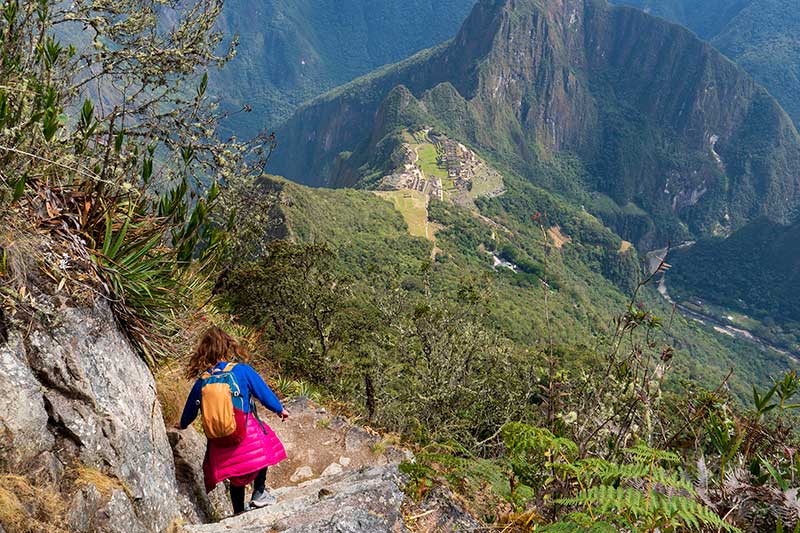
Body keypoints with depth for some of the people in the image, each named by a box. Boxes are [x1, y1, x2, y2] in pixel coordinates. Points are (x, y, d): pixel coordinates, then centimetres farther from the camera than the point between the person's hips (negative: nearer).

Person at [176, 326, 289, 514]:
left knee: (236, 479, 19)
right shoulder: (242, 370, -6)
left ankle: (239, 513, 26)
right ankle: (259, 493, 15)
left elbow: (190, 408, 17)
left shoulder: (201, 381, 3)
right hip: (247, 433, -3)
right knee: (263, 447, 26)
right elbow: (263, 392, 1)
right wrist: (279, 409, 19)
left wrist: (183, 424, 39)